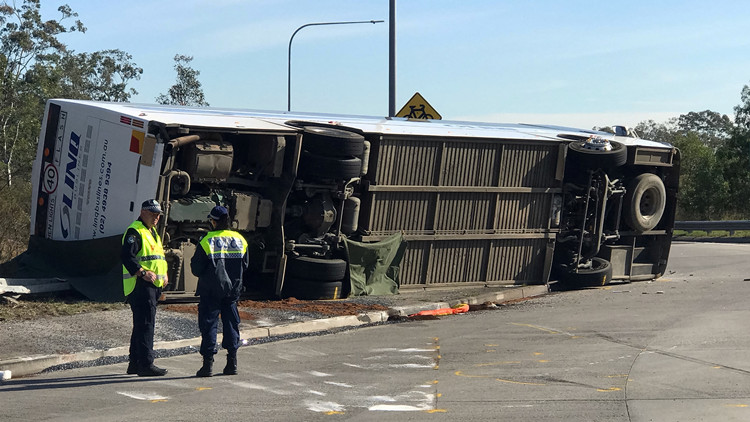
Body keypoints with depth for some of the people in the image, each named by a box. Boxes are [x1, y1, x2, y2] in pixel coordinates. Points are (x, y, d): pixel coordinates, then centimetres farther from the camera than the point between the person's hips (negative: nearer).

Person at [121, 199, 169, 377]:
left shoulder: (152, 232, 22)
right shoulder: (134, 231, -10)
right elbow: (126, 255, -21)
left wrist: (163, 274, 15)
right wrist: (142, 272, -28)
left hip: (152, 285, 10)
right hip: (140, 285, -10)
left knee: (141, 324, 14)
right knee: (146, 323, -12)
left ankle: (135, 363, 22)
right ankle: (146, 364, -11)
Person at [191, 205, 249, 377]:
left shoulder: (207, 241, -11)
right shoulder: (240, 240, 3)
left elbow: (196, 268, -8)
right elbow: (245, 265, 11)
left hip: (211, 289, -4)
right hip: (233, 289, 4)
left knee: (209, 324, 1)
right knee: (231, 323, 11)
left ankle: (208, 363, -1)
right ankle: (232, 362, 11)